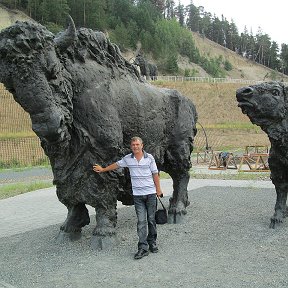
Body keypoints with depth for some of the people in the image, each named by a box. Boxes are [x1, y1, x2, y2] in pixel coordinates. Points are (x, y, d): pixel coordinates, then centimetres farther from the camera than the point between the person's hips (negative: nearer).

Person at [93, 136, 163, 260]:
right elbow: (117, 165, 20)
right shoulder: (127, 159, 5)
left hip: (150, 193, 0)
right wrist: (102, 169, 30)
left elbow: (155, 174, 5)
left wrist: (158, 189, 4)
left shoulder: (149, 157, 1)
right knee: (141, 221, -5)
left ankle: (152, 242, 21)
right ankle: (143, 248, -5)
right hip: (137, 195, 1)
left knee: (151, 219, 6)